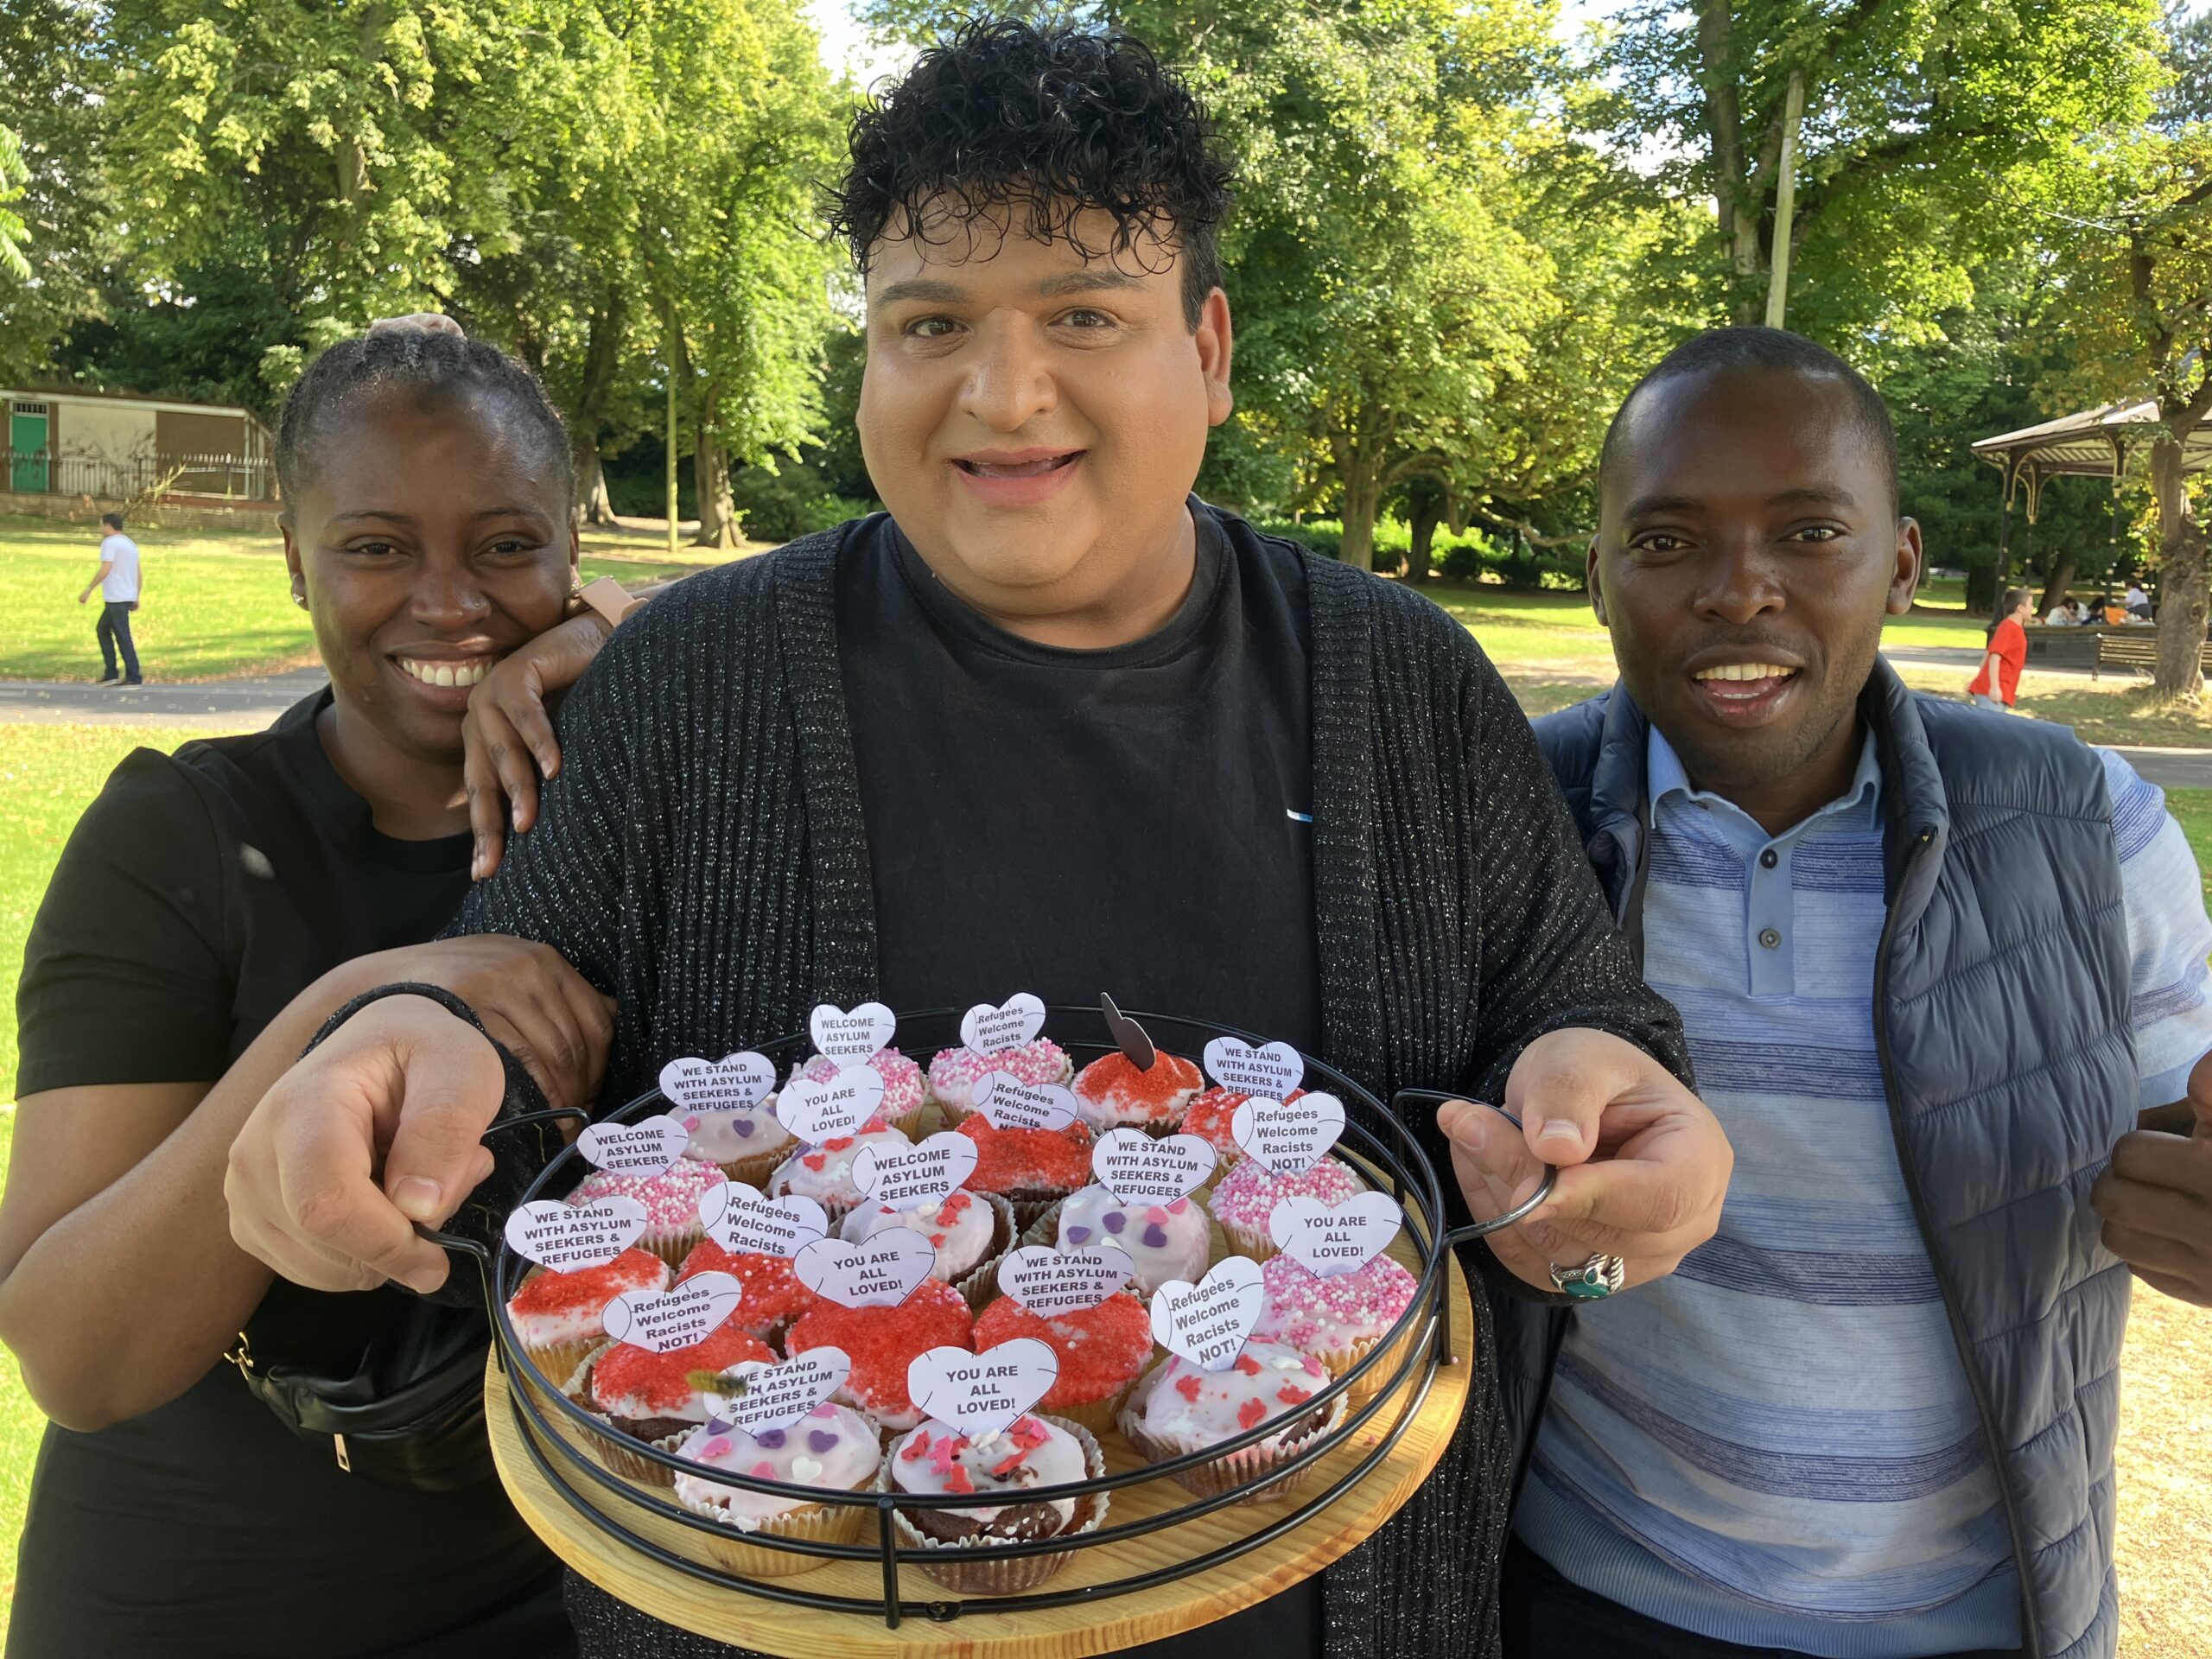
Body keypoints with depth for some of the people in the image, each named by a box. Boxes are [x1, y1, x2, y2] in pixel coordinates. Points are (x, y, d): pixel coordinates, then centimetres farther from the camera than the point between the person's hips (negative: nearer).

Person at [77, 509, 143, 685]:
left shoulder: (110, 542, -9)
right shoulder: (130, 544, 18)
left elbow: (104, 570, -19)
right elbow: (138, 575, 18)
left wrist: (88, 590, -15)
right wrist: (136, 598, 21)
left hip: (116, 598, -9)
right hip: (128, 596, 9)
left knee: (123, 637, -7)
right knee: (102, 630, 17)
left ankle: (134, 677, -7)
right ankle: (110, 673, 13)